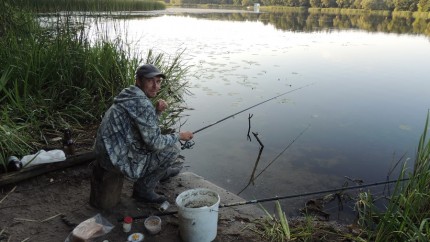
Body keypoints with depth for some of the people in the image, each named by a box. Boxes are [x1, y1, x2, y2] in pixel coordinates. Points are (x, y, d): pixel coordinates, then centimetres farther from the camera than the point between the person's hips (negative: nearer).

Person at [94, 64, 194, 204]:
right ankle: (143, 189, 6)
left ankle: (163, 172, 43)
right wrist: (179, 136, -4)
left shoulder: (129, 96, 9)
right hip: (120, 161, -10)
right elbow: (154, 143, -19)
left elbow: (148, 129, 18)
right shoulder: (142, 104, -22)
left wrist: (157, 112, 1)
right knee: (171, 150, -4)